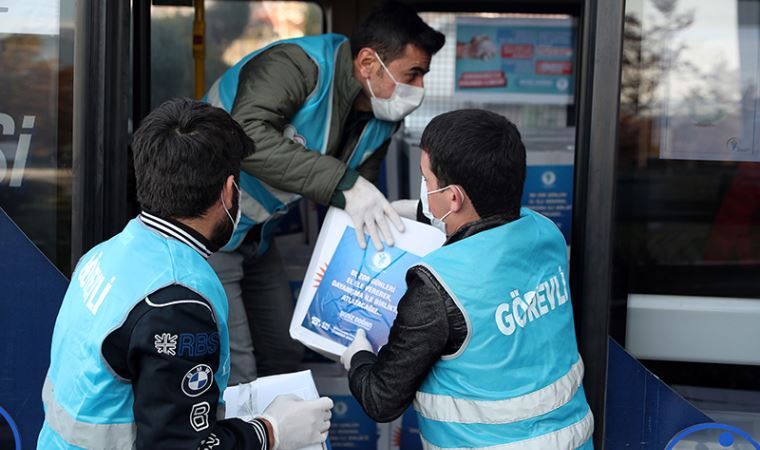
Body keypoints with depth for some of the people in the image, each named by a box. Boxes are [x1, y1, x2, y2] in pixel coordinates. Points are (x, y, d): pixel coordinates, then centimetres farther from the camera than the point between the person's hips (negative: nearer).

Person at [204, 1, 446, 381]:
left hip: (256, 236, 9)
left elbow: (360, 209, 7)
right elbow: (248, 136, -40)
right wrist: (343, 183, -40)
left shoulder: (380, 122, 1)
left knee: (285, 354, 18)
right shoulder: (298, 64, -24)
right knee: (235, 376, -11)